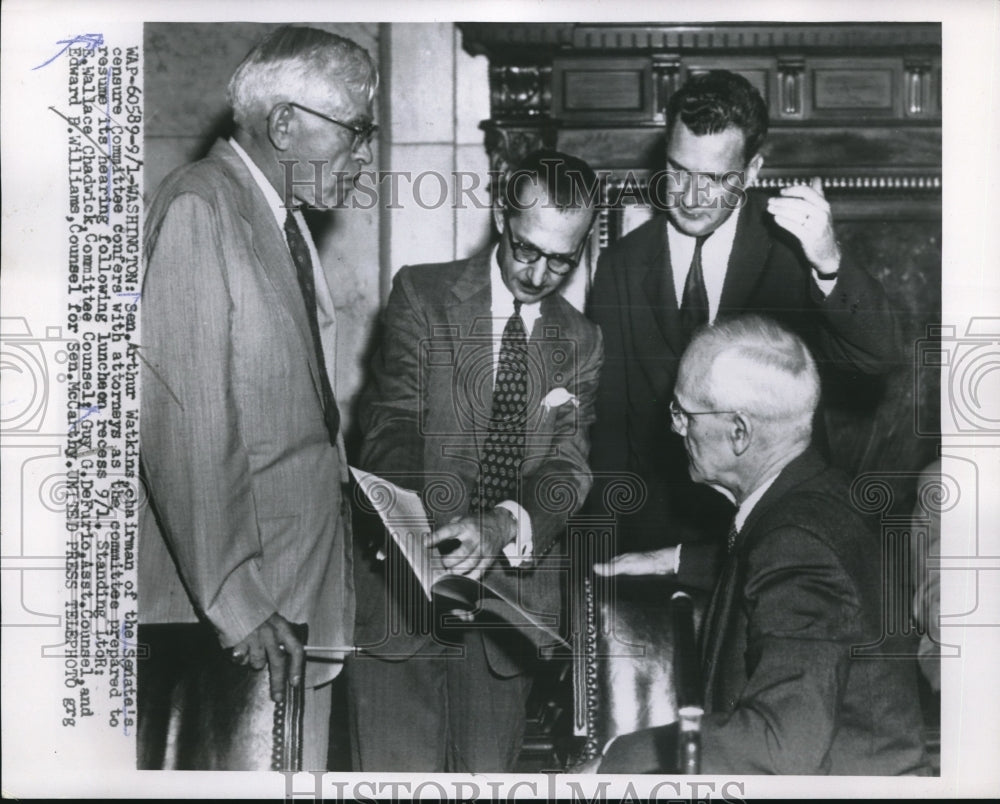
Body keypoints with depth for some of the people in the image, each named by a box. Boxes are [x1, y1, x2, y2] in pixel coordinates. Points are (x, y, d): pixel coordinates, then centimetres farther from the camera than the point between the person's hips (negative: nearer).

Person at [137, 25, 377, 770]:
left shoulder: (288, 220, 15)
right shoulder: (199, 210, -13)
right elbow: (183, 428, -19)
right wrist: (235, 603, -19)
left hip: (306, 588, 9)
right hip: (239, 599, -9)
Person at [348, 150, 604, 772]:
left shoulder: (581, 341, 10)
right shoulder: (422, 295, 1)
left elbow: (569, 466, -2)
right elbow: (392, 426, -10)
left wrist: (504, 524, -25)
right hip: (404, 585, -3)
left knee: (490, 774, 9)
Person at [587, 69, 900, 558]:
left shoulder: (789, 247, -7)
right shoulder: (621, 266, -1)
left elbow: (878, 357, -17)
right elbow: (607, 423, 3)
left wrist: (829, 261, -33)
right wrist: (605, 548, -1)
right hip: (654, 529, 1)